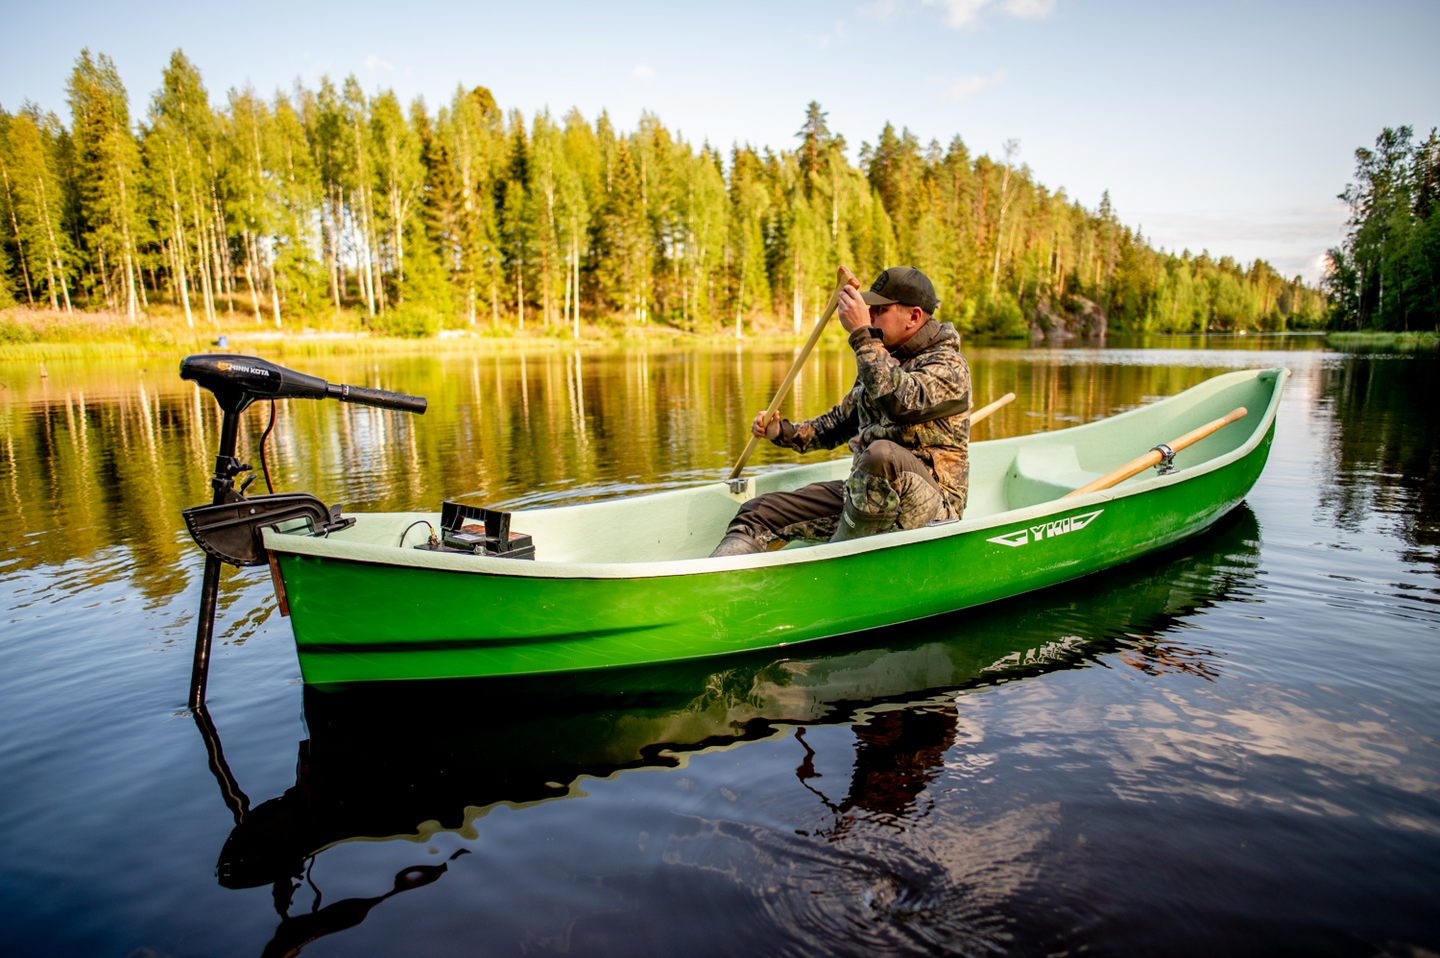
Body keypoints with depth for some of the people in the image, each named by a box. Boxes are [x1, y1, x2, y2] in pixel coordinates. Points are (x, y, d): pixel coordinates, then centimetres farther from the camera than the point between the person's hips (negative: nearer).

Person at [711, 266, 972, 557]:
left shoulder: (949, 366, -7)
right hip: (866, 492, 7)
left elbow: (900, 401, -30)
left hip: (929, 506, -7)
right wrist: (783, 432, 11)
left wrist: (861, 334, -25)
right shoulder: (882, 361, 17)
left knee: (883, 454, -40)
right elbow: (841, 421, 25)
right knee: (758, 512, -5)